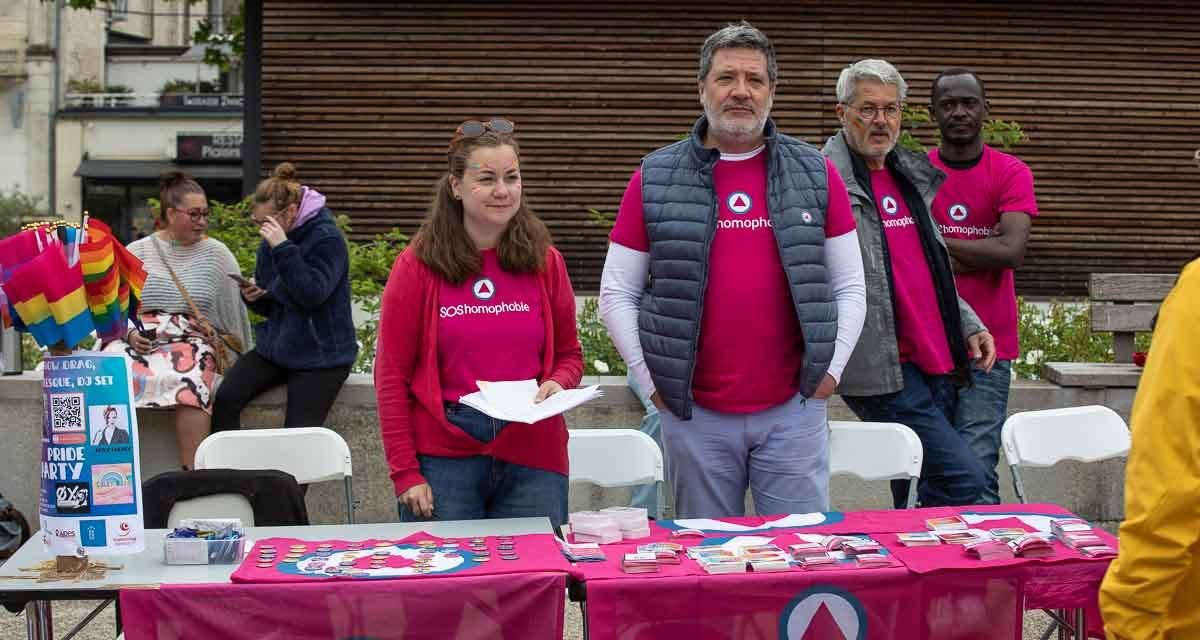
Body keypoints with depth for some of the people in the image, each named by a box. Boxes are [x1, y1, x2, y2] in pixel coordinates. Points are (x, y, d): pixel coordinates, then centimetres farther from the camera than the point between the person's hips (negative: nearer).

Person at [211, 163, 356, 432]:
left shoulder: (327, 238, -11)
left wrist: (283, 249, -27)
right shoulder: (269, 243, 10)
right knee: (225, 400, -15)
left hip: (320, 354, -6)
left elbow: (312, 295, -24)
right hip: (275, 346, 6)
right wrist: (253, 296, -4)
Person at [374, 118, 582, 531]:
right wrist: (405, 473, -6)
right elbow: (392, 377, -1)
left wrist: (557, 384, -7)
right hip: (443, 460, -2)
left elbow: (569, 354, 16)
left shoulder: (545, 262, 7)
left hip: (533, 458, 2)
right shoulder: (418, 265, -1)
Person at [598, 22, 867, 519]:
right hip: (694, 414, 0)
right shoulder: (656, 179, 2)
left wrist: (831, 369, -1)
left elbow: (850, 287, 7)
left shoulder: (815, 174, 5)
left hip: (794, 411, 0)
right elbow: (617, 294, 4)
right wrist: (650, 379, -2)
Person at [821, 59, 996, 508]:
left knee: (922, 487, 13)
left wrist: (968, 323, 16)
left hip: (939, 364, 8)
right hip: (880, 370, -8)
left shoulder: (911, 177, 17)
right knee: (965, 479, -13)